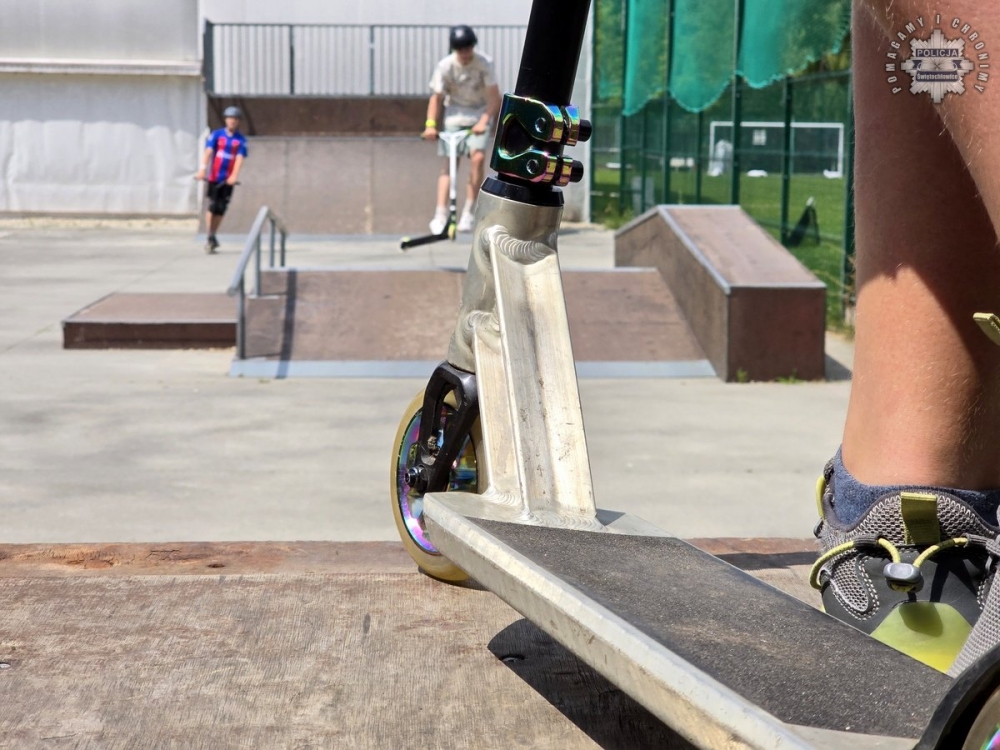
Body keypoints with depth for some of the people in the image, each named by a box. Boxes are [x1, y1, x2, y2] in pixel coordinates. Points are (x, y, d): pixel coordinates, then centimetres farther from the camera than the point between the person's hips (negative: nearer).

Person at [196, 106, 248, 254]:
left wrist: (234, 175, -24)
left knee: (221, 209, 4)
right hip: (214, 177, -1)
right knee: (212, 207, -3)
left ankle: (213, 237, 17)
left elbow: (239, 158, -10)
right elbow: (208, 152, -10)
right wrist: (203, 169, -25)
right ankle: (209, 237, 2)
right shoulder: (216, 135, -1)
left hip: (228, 179, 1)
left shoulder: (241, 140, 0)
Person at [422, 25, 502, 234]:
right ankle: (440, 215, -12)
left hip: (480, 113, 0)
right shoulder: (445, 66, -13)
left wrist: (483, 121, -27)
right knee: (449, 162, -9)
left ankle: (468, 212, -11)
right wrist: (430, 124, -23)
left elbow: (494, 96, -14)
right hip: (454, 113, 0)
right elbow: (437, 97, -10)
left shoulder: (484, 63, -14)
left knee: (478, 156, -19)